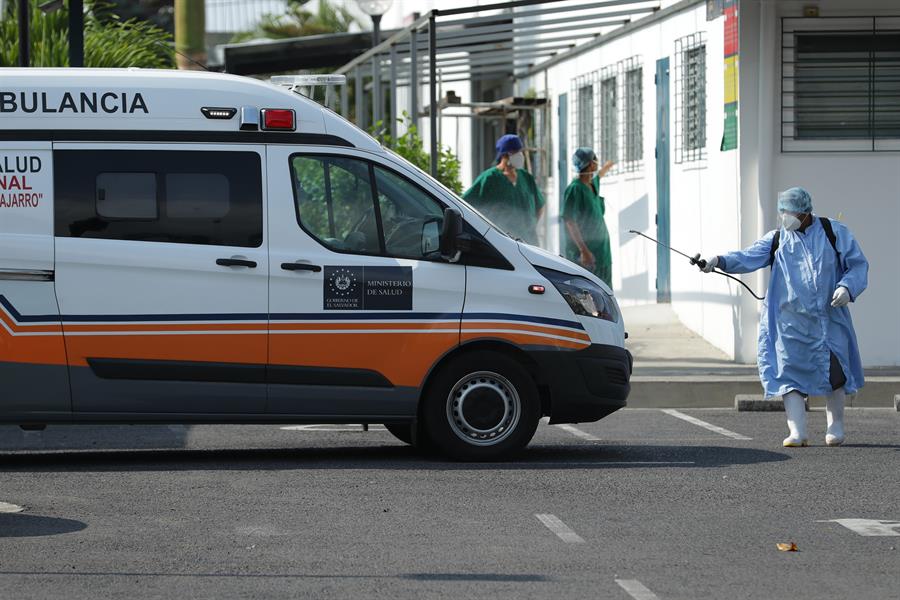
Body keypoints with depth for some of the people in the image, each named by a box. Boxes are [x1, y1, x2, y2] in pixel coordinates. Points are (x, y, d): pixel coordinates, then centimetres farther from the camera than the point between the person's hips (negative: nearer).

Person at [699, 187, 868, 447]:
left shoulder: (834, 233, 3)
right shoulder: (777, 239, 6)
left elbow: (858, 264, 5)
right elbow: (749, 258, -6)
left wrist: (847, 288, -14)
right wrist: (720, 261, -24)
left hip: (830, 320, -1)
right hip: (790, 322, 1)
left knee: (834, 374, -1)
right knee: (790, 373, -7)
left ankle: (835, 426, 21)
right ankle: (798, 432, -4)